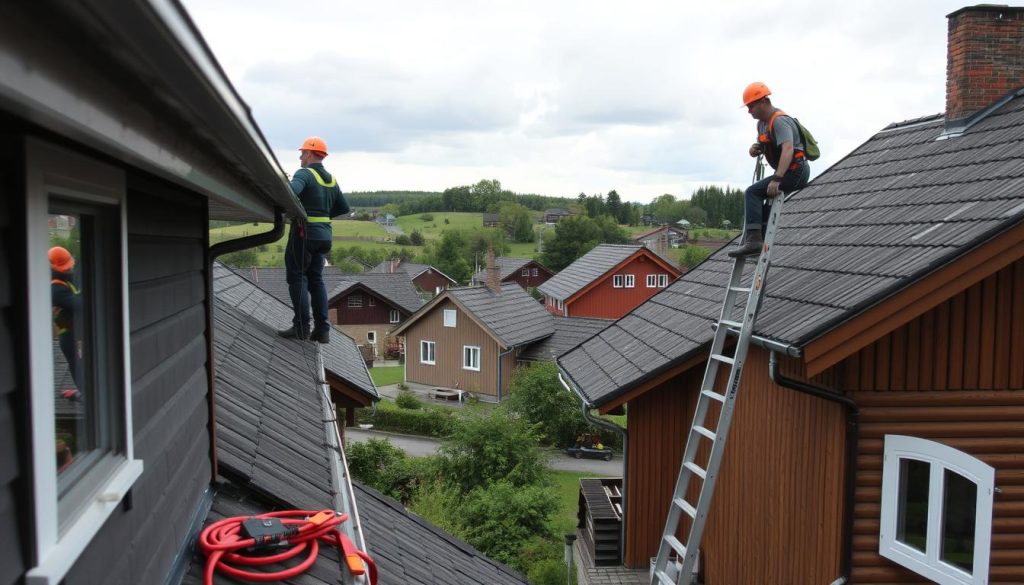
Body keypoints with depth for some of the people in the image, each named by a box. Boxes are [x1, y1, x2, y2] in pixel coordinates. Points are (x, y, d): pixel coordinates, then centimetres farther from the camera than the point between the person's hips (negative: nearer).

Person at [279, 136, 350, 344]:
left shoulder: (304, 174, -9)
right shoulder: (331, 179, 14)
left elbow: (291, 192, -30)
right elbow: (344, 207, 20)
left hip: (304, 233, -7)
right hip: (324, 234, 7)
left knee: (297, 277, 0)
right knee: (316, 279, 12)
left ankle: (301, 327, -4)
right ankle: (322, 330, 8)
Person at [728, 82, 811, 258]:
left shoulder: (780, 121, -18)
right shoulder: (762, 123, 13)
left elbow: (788, 149, -32)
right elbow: (762, 146, 25)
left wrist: (776, 179, -42)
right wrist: (755, 149, -1)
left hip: (796, 171, -11)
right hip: (792, 172, 11)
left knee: (752, 192, -19)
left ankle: (753, 240, -28)